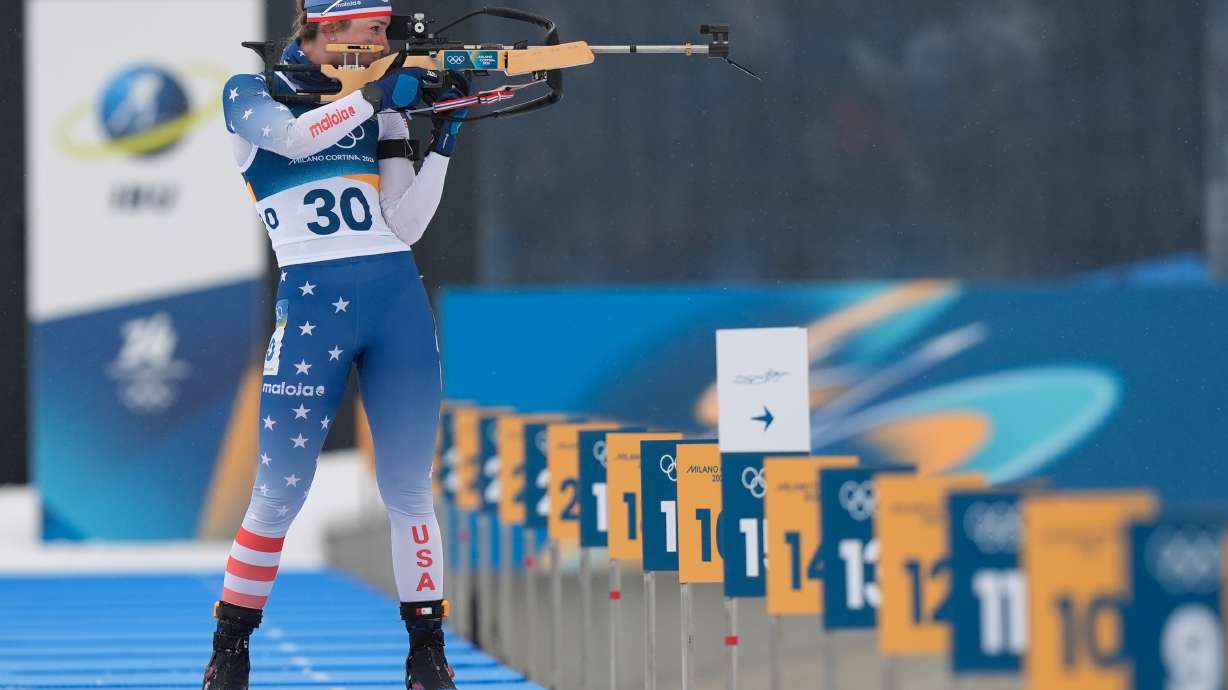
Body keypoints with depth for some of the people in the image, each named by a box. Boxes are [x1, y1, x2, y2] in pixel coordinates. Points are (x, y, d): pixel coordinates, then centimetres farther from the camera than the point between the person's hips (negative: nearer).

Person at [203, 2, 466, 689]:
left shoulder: (379, 110, 15)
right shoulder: (251, 94, 6)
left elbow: (404, 227, 7)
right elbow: (294, 136, -18)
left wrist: (443, 144, -2)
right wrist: (378, 95, -15)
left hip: (398, 297, 4)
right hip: (312, 301, -4)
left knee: (410, 491, 3)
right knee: (280, 494, -3)